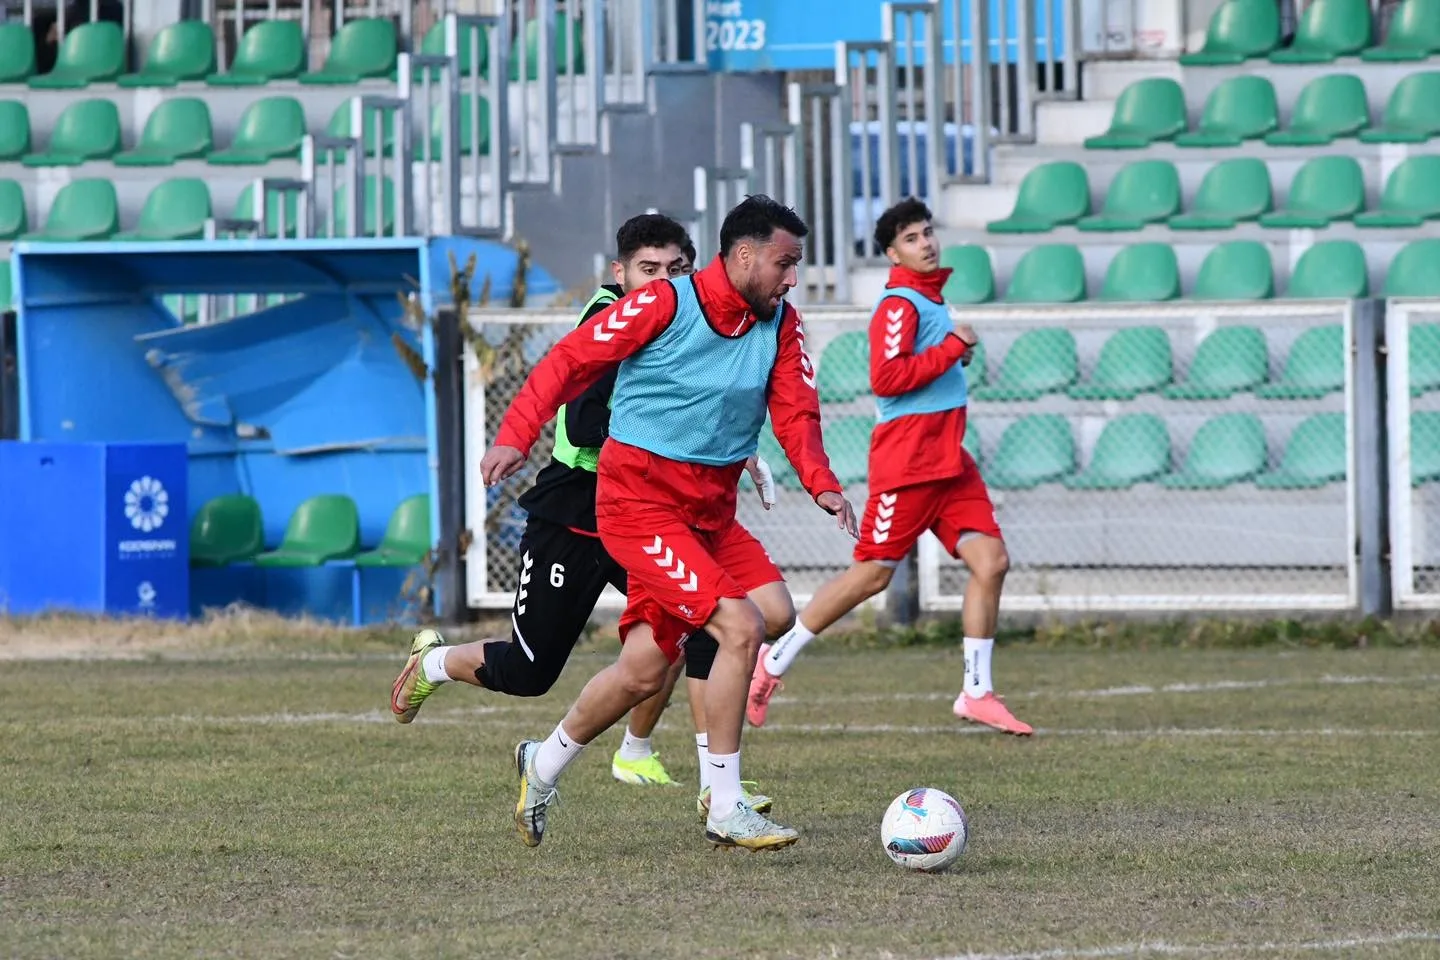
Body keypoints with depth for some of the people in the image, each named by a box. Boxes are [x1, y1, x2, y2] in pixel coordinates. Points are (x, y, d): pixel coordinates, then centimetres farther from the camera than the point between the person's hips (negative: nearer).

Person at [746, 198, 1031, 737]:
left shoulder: (929, 300, 17)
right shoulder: (900, 304, -12)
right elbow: (887, 378, -23)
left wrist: (956, 358, 13)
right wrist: (954, 347, -17)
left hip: (948, 460, 9)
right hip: (907, 461, -9)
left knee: (991, 561, -2)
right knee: (872, 573, -5)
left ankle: (977, 695, 3)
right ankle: (772, 665, 7)